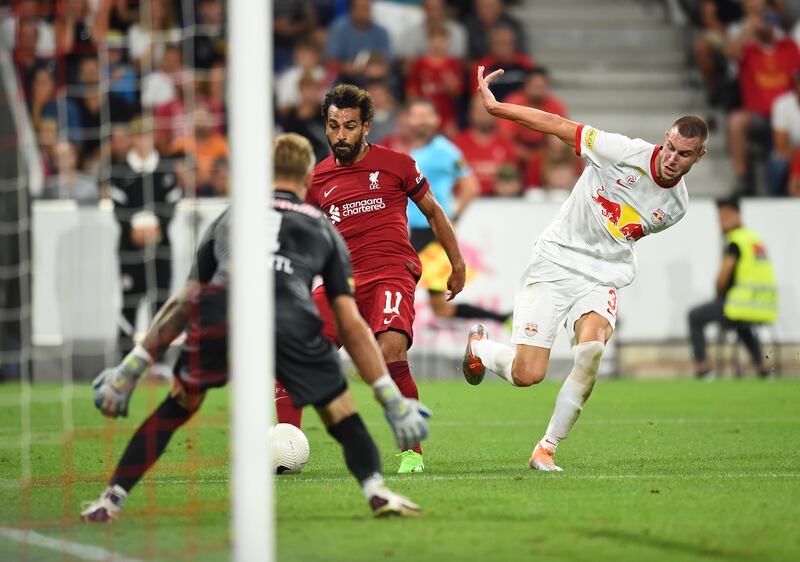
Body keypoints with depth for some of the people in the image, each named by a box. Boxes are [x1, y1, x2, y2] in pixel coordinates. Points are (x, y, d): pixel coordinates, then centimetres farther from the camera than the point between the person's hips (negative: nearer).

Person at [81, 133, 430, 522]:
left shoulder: (229, 217, 33)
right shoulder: (324, 228, 29)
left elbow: (185, 301, 31)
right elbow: (350, 324, 23)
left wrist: (130, 369, 35)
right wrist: (392, 399, 25)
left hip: (219, 314, 1)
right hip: (290, 322, -1)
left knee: (176, 408, 23)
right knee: (340, 414, 16)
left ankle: (111, 500, 21)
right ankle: (377, 492, -3)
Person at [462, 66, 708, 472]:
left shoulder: (675, 207, 2)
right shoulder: (627, 153, -14)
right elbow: (559, 127, -11)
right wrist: (494, 106, -13)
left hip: (602, 279, 3)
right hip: (553, 263, -3)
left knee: (591, 348, -29)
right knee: (527, 375, -10)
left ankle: (547, 447, -14)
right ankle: (479, 348, 27)